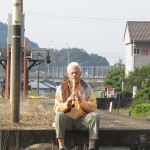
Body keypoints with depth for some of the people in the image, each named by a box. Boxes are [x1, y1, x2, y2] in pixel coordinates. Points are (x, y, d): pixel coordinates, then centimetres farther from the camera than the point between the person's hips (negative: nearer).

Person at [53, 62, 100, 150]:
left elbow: (93, 108, -4)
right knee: (59, 115, -31)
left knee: (95, 116, -27)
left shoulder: (87, 88, 4)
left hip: (82, 120, 0)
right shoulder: (62, 88, 4)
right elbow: (56, 109, -2)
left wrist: (81, 101, -19)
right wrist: (67, 104, -21)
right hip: (67, 121, 0)